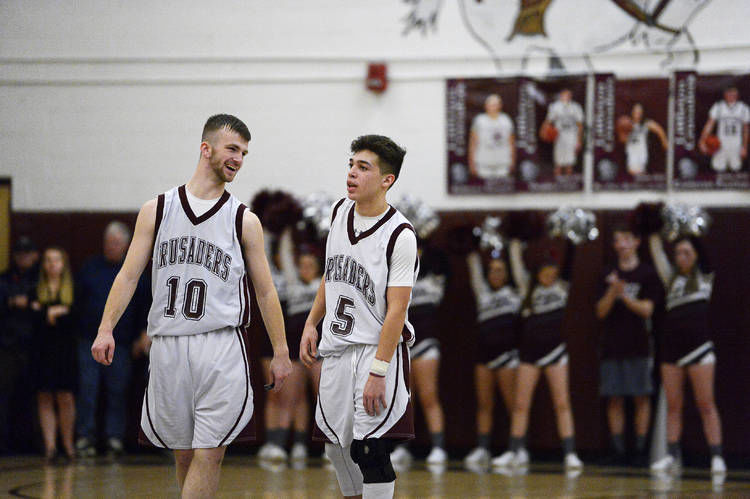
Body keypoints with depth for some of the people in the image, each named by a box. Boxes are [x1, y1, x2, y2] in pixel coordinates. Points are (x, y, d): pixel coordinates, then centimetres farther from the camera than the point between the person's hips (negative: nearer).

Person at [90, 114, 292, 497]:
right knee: (182, 453, 8)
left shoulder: (244, 221, 6)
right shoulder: (157, 210, 8)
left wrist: (280, 351, 7)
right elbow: (129, 274, 5)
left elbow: (265, 291, 10)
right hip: (167, 346, 1)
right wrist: (106, 327, -7)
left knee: (208, 454, -10)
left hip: (221, 347, -1)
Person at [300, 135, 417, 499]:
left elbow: (396, 309, -19)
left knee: (369, 451, -12)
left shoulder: (399, 235, -17)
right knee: (337, 446, 15)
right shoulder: (341, 212, 5)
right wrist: (311, 324, 15)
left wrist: (378, 372, -22)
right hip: (336, 346, 7)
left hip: (377, 348, -7)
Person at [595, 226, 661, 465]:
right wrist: (612, 292, -13)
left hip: (638, 346, -3)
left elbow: (647, 309, -6)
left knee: (641, 398, -2)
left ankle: (640, 449, 3)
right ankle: (618, 450, 7)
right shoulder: (609, 275, 10)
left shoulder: (647, 274, 1)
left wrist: (624, 296, -20)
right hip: (612, 346, 3)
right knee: (614, 400, 3)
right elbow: (601, 312, 5)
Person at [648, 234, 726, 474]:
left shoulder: (705, 277, 7)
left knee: (706, 404, -7)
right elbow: (657, 254, 14)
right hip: (671, 346, 4)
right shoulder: (672, 278, 16)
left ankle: (717, 457, -8)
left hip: (698, 344, -4)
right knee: (673, 406, 3)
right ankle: (672, 456, 6)